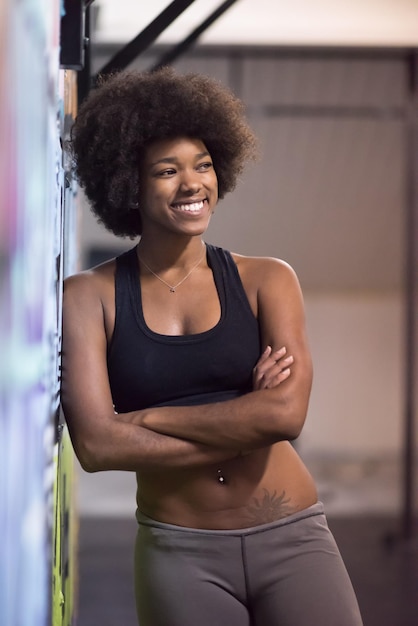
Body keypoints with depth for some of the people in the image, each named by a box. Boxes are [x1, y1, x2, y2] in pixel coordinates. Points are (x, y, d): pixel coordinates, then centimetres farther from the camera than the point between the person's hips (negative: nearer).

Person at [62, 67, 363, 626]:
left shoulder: (267, 281, 3)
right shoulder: (89, 297, 1)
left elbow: (288, 413, -12)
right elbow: (96, 445, -11)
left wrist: (142, 417, -9)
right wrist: (245, 423, -11)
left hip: (292, 538, 0)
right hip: (180, 553, 0)